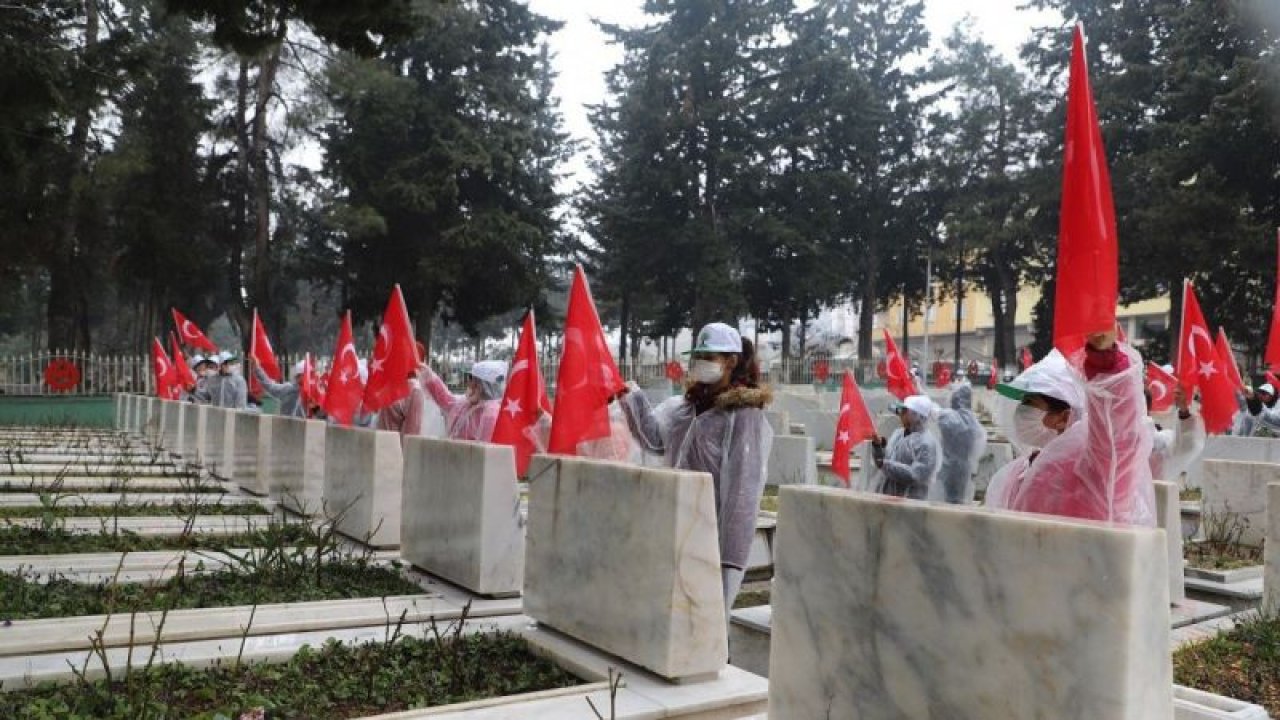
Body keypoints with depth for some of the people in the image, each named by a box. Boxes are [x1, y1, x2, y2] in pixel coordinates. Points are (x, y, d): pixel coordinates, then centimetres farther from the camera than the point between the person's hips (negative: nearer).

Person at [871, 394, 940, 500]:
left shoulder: (927, 443, -14)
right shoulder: (898, 433, 12)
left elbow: (917, 475, -22)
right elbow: (882, 461, 17)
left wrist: (886, 464, -23)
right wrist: (878, 445, -3)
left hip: (907, 504, -8)